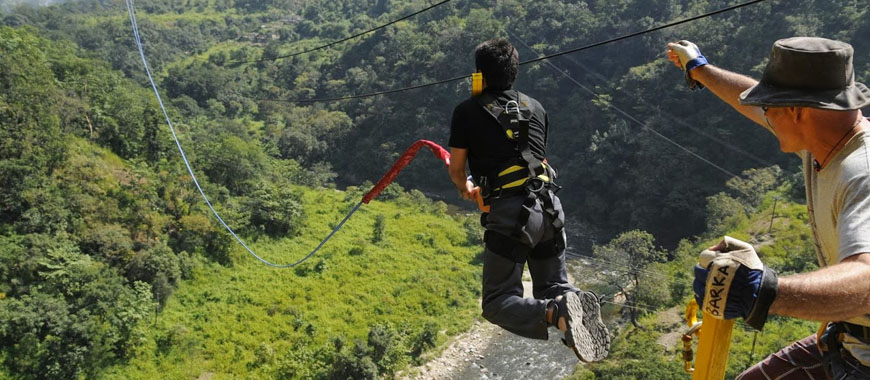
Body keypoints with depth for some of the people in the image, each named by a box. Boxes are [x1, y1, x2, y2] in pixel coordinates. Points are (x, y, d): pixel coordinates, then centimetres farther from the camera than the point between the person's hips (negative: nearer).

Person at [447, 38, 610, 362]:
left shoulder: (467, 111, 2)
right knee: (553, 287, 20)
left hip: (509, 215, -5)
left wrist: (465, 189, 32)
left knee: (496, 303, 4)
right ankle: (573, 302, -16)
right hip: (549, 209, 5)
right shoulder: (536, 108, 16)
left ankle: (555, 314, -26)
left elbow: (456, 170, 8)